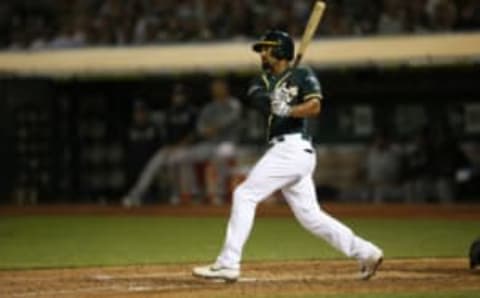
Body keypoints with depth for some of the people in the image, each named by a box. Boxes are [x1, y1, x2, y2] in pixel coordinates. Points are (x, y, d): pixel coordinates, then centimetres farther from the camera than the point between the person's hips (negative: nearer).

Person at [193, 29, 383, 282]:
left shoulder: (302, 75, -1)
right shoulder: (265, 79, 19)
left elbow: (314, 106, -16)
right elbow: (254, 94, -3)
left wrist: (287, 110, -30)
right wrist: (270, 101, -24)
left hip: (293, 147, -8)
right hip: (285, 151, 8)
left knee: (245, 195, -12)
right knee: (310, 215, 9)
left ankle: (228, 264, -13)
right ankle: (365, 253, 13)